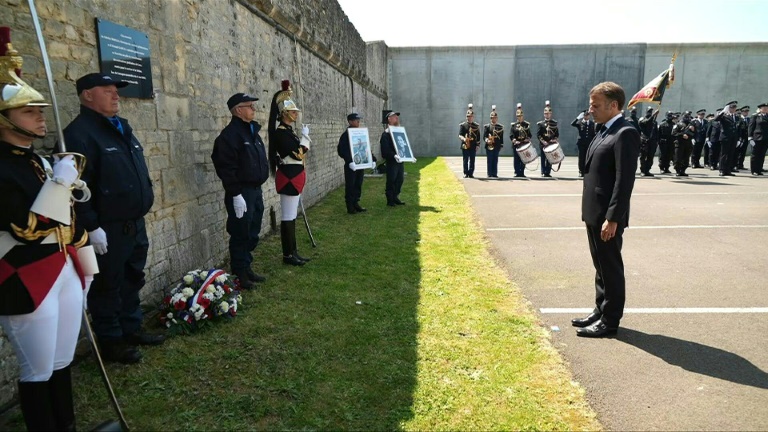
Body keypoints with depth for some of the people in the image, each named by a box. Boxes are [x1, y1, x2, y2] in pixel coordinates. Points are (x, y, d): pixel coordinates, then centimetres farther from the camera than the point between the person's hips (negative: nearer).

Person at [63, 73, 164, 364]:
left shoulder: (122, 127, 15)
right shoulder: (80, 133, -14)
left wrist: (141, 215, 21)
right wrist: (91, 226, -24)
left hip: (135, 223, 9)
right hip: (108, 228, -9)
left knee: (132, 281, 18)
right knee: (108, 286, 4)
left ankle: (131, 329, 33)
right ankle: (110, 341, 18)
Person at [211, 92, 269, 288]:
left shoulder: (252, 130, 15)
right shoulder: (230, 134, -14)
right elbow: (226, 168, -21)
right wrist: (236, 194, -23)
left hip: (256, 190, 9)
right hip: (241, 193, -9)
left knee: (252, 234, 15)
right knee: (241, 235, -1)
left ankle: (247, 268, 27)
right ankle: (239, 274, 10)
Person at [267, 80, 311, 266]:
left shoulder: (289, 130, 15)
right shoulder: (281, 132, -15)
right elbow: (297, 154, -20)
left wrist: (305, 138, 11)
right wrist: (305, 136, -11)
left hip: (294, 176, 10)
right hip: (289, 177, -10)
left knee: (292, 216, 13)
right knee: (288, 217, -4)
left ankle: (293, 252, 21)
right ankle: (288, 255, 4)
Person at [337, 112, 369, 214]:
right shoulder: (346, 135, -9)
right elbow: (342, 150, -17)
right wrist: (349, 162, -27)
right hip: (351, 165, -6)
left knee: (358, 185, 12)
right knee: (350, 186, 0)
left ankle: (356, 203, 22)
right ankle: (350, 206, 7)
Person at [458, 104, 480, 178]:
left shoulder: (476, 126, 10)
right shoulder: (462, 125, 4)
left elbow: (478, 136, 10)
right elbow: (460, 135, -4)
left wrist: (478, 145, 2)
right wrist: (463, 138, -25)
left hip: (473, 146, 1)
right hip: (465, 145, -1)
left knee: (472, 160, 3)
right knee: (465, 160, 1)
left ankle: (471, 173, 8)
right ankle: (466, 173, 7)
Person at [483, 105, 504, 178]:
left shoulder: (500, 127, 11)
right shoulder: (486, 126, 5)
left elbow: (502, 137, 12)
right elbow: (484, 136, -3)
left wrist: (501, 145, 7)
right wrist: (487, 140, -22)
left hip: (497, 146, 2)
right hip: (489, 146, -2)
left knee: (495, 161, 5)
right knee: (489, 160, -1)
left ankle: (495, 174, 9)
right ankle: (490, 174, 3)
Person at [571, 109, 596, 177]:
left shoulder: (592, 123, 8)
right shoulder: (579, 122, 1)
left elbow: (593, 133, 9)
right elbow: (572, 124, -19)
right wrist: (578, 117, -26)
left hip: (589, 143, 2)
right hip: (581, 143, -2)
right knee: (581, 158, 1)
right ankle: (581, 172, 7)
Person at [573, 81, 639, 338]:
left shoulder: (625, 133, -15)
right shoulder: (605, 131, 15)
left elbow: (625, 180, -21)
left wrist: (612, 218, -23)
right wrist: (592, 213, 16)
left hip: (608, 216, -9)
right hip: (594, 213, 9)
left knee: (611, 268, 2)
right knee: (601, 267, 18)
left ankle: (609, 321, 14)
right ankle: (600, 311, 30)